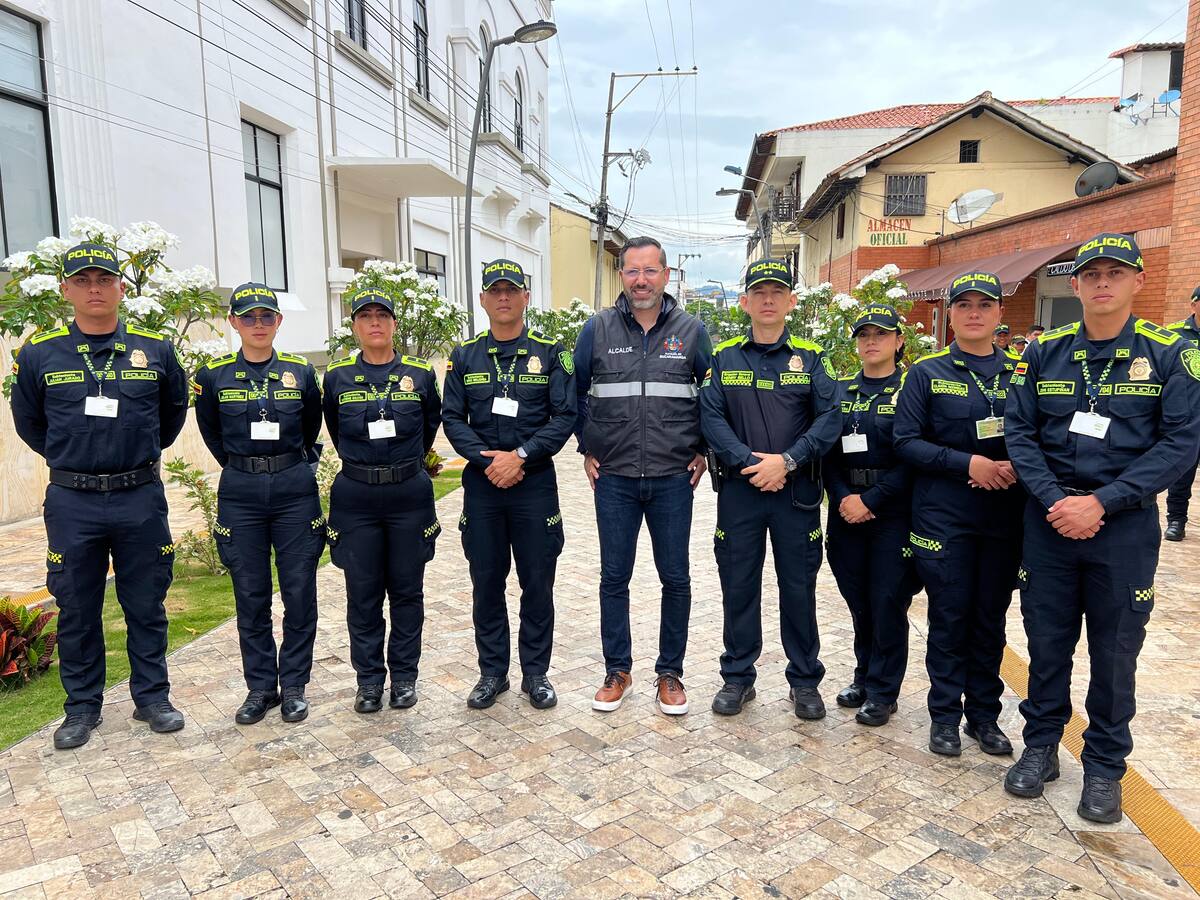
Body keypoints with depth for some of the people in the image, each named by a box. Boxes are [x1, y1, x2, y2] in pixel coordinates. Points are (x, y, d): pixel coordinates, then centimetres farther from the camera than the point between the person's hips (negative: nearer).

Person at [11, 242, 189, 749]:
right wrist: (70, 459, 13)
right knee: (77, 612, 10)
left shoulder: (156, 350, 0)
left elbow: (174, 411, 15)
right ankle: (82, 707, 26)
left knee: (146, 607, 9)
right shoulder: (39, 355, 0)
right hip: (72, 503, 0)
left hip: (141, 498, 0)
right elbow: (28, 422, 14)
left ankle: (152, 698, 24)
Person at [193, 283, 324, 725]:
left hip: (295, 490, 0)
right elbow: (210, 432, 16)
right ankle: (260, 686, 21)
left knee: (299, 592, 3)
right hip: (240, 494, 0)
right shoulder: (214, 375, 1)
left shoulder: (301, 372, 1)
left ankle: (293, 685, 17)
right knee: (251, 595, 7)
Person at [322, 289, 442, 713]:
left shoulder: (420, 373, 1)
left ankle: (404, 675, 22)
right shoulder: (337, 376, 3)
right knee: (363, 593, 6)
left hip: (409, 494, 0)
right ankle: (369, 678, 20)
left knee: (407, 590, 8)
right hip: (355, 497, 1)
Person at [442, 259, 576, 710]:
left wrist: (520, 456, -16)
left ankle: (535, 673, 21)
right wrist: (488, 460, -13)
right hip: (481, 483, 2)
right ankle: (492, 672, 24)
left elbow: (564, 416, -6)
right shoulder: (464, 356, 7)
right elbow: (453, 419, 2)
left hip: (535, 482, -1)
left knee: (537, 583, 6)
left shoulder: (550, 353, 1)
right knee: (486, 582, 9)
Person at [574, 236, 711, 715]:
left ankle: (670, 672, 24)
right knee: (614, 578, 8)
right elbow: (575, 392, 11)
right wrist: (587, 449, 7)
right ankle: (617, 670, 25)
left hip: (673, 478, 0)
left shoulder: (691, 330, 1)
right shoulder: (597, 329, 1)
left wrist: (702, 450, 5)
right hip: (614, 478, 0)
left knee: (676, 579, 7)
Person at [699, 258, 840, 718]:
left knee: (799, 586, 8)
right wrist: (750, 462, -17)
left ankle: (805, 680, 25)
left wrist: (787, 461, -17)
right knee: (738, 585, 8)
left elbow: (829, 418, -5)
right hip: (738, 488, 0)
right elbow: (711, 417, -5)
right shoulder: (723, 357, 5)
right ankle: (737, 677, 24)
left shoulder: (811, 357, 4)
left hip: (796, 490, 0)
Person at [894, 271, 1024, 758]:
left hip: (1005, 515, 3)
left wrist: (1015, 467, -13)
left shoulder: (1021, 373, 8)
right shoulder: (926, 373, 1)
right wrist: (967, 463, -17)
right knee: (949, 617, 4)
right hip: (943, 516, -2)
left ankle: (984, 714, 26)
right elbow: (906, 441, -6)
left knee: (991, 618, 11)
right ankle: (945, 715, 19)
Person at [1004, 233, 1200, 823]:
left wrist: (1101, 503, -17)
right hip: (1049, 523, 2)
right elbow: (1020, 434, 0)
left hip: (1124, 526, -1)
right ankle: (1041, 746, 30)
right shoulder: (1044, 352, 3)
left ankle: (1105, 765, 28)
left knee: (1115, 649, 9)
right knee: (1047, 640, 11)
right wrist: (1055, 501, -14)